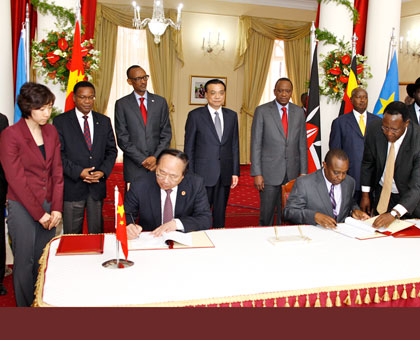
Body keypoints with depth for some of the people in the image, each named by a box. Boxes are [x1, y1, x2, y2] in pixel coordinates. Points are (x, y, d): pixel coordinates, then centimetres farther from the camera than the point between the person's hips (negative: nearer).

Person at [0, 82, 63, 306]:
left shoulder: (51, 132, 7)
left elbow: (57, 172, 7)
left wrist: (56, 208, -2)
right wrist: (39, 213, -12)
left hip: (48, 206, 5)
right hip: (22, 207, -4)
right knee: (25, 262, 4)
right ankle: (26, 307, 20)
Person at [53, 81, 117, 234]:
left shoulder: (104, 121, 10)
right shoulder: (60, 121, 0)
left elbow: (111, 150, 9)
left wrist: (103, 171, -8)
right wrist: (78, 172, -16)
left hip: (97, 185, 3)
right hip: (72, 186, -2)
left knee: (97, 231, 11)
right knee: (72, 234, 6)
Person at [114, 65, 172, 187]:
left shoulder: (160, 102, 8)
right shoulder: (122, 104, 3)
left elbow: (166, 133, 6)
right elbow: (122, 138, -2)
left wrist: (156, 157, -7)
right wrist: (143, 160, -9)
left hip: (158, 163, 1)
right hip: (134, 165, -1)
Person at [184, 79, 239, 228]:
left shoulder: (232, 115, 10)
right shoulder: (195, 115, -2)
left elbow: (235, 146, 11)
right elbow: (189, 148, -1)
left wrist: (235, 172, 5)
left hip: (225, 175, 4)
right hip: (203, 174, -3)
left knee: (220, 213, 12)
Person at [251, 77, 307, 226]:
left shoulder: (299, 112, 8)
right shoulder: (262, 111, -2)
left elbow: (302, 144, 11)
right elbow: (256, 144, -4)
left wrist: (303, 172, 6)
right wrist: (257, 174, -10)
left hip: (292, 173, 3)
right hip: (269, 173, -3)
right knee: (266, 215, 2)